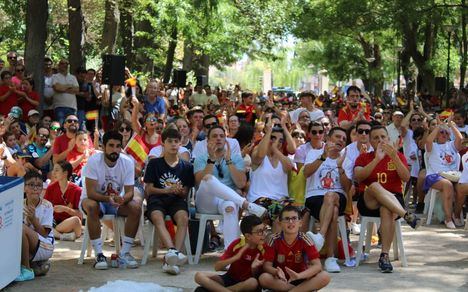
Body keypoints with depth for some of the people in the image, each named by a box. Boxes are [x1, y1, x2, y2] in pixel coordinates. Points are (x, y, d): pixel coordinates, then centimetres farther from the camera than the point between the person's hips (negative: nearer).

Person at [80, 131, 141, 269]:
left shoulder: (127, 162, -13)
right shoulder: (94, 161, -22)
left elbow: (129, 192, -14)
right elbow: (91, 192, -26)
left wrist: (122, 199, -38)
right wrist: (108, 198, -44)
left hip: (117, 200, 3)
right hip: (95, 199, -3)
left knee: (136, 207, -24)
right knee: (91, 206, -37)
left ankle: (124, 253, -15)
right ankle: (99, 254, -29)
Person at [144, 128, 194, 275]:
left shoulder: (186, 166, 15)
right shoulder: (154, 163, 11)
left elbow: (185, 193, 14)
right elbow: (148, 189, 5)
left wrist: (180, 191, -11)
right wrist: (168, 190, -8)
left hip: (177, 200, 1)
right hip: (157, 199, -1)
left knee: (183, 218, -33)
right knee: (157, 217, -36)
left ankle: (171, 259, -42)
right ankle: (172, 251, -51)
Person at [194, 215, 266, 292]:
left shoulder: (263, 249, -12)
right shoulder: (236, 244, -12)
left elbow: (257, 276, -6)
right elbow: (217, 267, -14)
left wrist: (254, 268, -29)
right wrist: (235, 257, -27)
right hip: (230, 279, 1)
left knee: (254, 282, -38)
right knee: (199, 275, -18)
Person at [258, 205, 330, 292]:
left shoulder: (304, 240, -10)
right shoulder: (274, 240, -10)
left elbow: (317, 265, -17)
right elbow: (267, 265, -12)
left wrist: (298, 275, -34)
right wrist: (277, 272, -36)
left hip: (301, 280, 0)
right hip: (281, 280, 0)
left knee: (324, 277, -26)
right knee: (263, 278, -33)